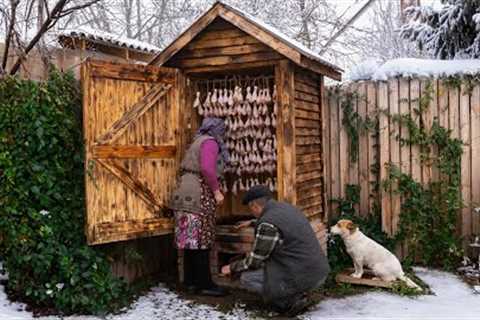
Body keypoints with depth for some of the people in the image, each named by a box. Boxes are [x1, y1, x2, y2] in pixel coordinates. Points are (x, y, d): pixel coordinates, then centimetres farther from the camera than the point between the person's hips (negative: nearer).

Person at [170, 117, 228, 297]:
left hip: (188, 193, 9)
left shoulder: (198, 142, 21)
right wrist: (217, 191, -14)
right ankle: (204, 284, -3)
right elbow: (207, 168, -22)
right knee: (202, 241, -7)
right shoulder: (210, 142, -6)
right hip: (199, 195, -9)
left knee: (191, 240, 10)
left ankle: (190, 281, 15)